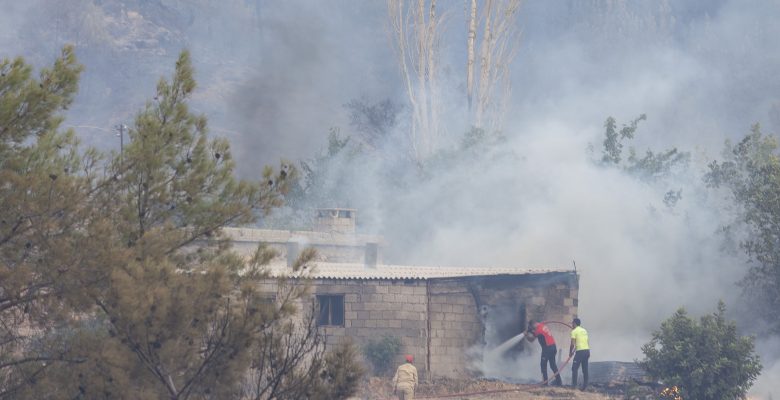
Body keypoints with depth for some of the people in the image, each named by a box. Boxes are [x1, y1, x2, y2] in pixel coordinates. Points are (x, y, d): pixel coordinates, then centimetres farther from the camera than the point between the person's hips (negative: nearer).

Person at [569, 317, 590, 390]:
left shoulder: (574, 331, -4)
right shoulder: (584, 330, 18)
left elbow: (573, 344, -10)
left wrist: (570, 352, 3)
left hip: (580, 351, -7)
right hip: (587, 350, 7)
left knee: (574, 368, -2)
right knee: (585, 369, 11)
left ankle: (574, 385, -7)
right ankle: (585, 385, 11)